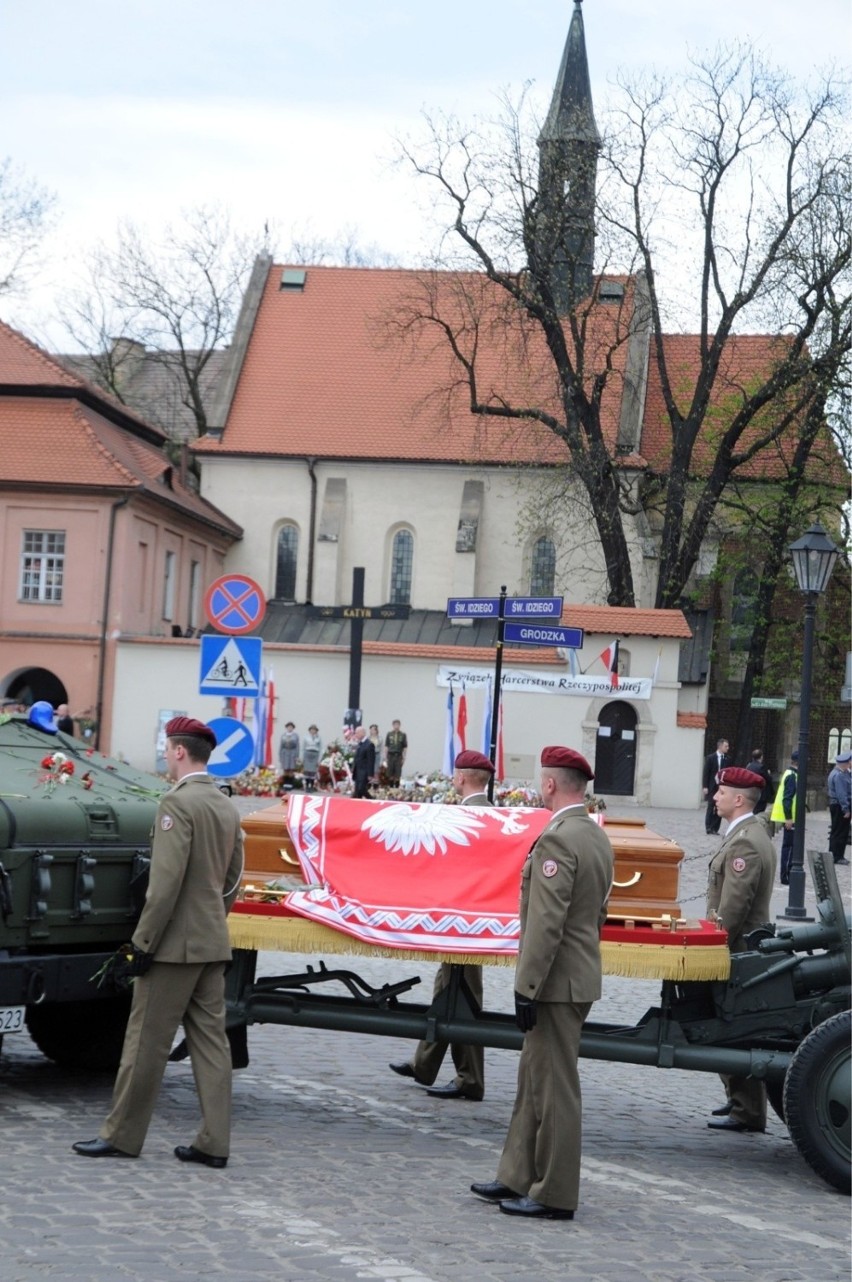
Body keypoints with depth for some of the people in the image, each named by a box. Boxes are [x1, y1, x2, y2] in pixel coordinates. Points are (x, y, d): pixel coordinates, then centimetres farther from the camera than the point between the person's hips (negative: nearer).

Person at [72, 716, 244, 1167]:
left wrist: (143, 942, -16)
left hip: (175, 944, -8)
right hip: (214, 944, 8)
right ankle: (213, 1142, 7)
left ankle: (122, 1135, 8)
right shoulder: (227, 807, 11)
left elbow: (166, 881, -20)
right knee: (210, 1039, 7)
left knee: (146, 1040, 0)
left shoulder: (177, 803, -15)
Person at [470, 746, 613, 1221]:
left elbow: (546, 922, -23)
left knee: (554, 1088, -2)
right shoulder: (599, 838, 12)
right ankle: (519, 1178, 25)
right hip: (581, 976, 10)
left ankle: (555, 1195, 6)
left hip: (557, 981, -10)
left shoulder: (557, 839, -19)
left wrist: (527, 988, -20)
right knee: (534, 1081, 17)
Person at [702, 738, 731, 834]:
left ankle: (715, 829, 7)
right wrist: (705, 787, -9)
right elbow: (706, 773, -3)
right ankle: (709, 829, 5)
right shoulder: (710, 758, -2)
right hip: (712, 787, -3)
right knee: (711, 808, -1)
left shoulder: (727, 759, 5)